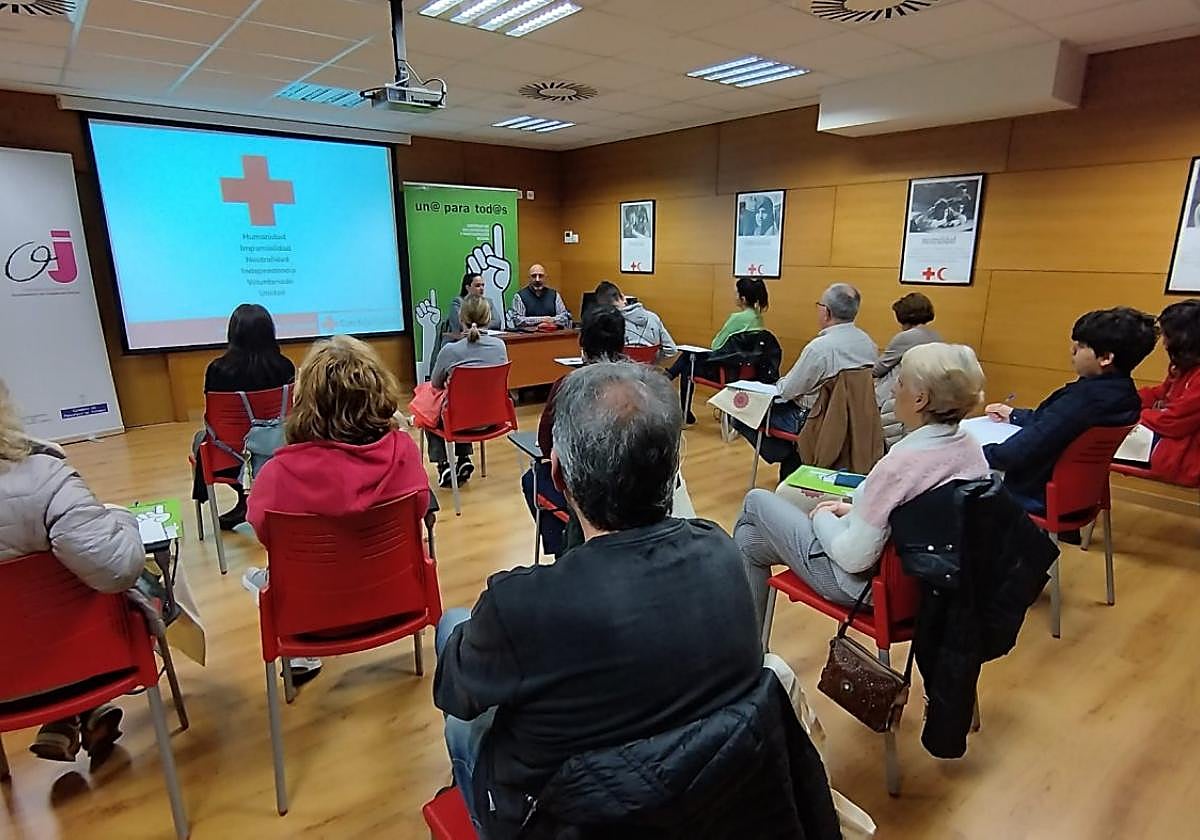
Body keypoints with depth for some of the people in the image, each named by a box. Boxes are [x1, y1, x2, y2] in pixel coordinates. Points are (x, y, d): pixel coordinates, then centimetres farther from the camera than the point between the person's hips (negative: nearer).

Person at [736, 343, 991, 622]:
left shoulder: (902, 463, -34)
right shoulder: (971, 448, -7)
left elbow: (853, 559, -28)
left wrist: (823, 517, -9)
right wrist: (856, 510, 6)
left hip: (864, 580, -8)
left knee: (756, 501, 13)